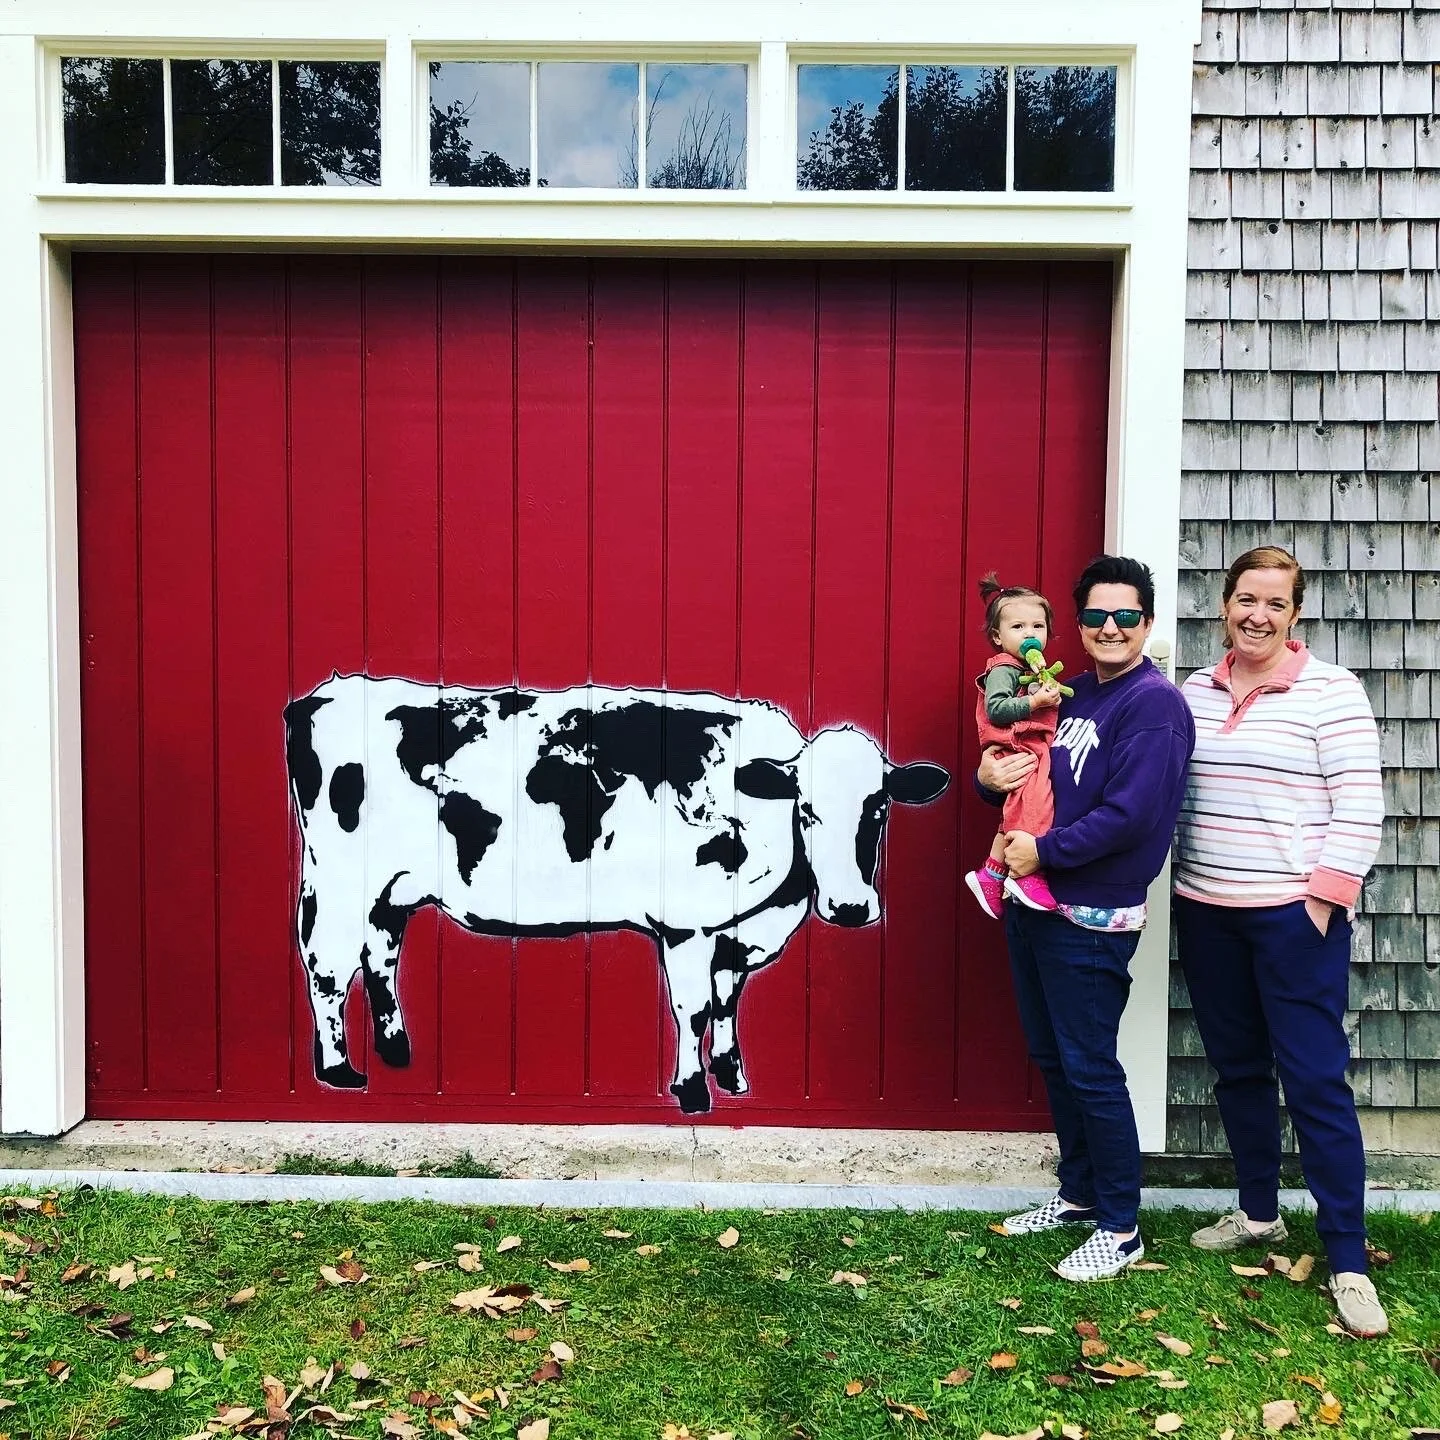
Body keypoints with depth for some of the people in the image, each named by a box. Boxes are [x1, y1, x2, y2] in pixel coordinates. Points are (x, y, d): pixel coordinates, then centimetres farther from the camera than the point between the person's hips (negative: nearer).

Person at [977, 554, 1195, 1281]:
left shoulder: (1154, 704, -13)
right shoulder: (1071, 694, 12)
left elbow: (1131, 815, -23)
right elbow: (1020, 775, 19)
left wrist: (1043, 852, -16)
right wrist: (988, 776, -4)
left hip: (1090, 919, -8)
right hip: (1033, 904, 8)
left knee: (1089, 1069, -1)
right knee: (1052, 1058, 17)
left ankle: (1120, 1228, 14)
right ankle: (1078, 1193, 33)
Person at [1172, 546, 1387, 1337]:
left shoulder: (1330, 692, -7)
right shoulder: (1194, 693, 8)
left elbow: (1359, 807, -9)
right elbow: (1168, 793, 14)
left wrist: (1324, 898, -14)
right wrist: (1181, 880, 8)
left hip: (1295, 914, -5)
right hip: (1207, 913, 5)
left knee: (1315, 1080, -2)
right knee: (1236, 1069, 15)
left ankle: (1348, 1261, 9)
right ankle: (1259, 1212, 33)